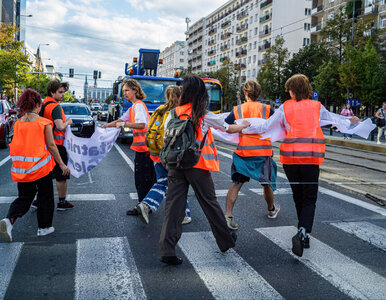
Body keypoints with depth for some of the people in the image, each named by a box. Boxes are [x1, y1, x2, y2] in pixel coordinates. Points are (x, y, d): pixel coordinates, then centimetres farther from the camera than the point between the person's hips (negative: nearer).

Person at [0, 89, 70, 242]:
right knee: (45, 197, 15)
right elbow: (51, 146, -7)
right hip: (41, 166, -4)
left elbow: (15, 145, 9)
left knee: (24, 197, 16)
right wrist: (61, 164, 2)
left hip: (21, 169, 4)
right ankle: (44, 227, 23)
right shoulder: (44, 123, -9)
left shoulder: (17, 124, 3)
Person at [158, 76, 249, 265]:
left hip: (176, 166, 2)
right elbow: (229, 129, 10)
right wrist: (244, 125, 29)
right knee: (210, 204, 12)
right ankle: (226, 241, 31)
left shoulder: (173, 114, 2)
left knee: (173, 206, 4)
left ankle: (167, 250, -2)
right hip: (198, 166, -2)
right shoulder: (204, 116, -5)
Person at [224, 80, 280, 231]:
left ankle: (228, 215, -8)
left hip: (242, 152, 0)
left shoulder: (237, 110, -1)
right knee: (267, 183, 19)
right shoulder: (267, 109, -2)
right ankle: (271, 210, 41)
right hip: (263, 152, 0)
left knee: (236, 183, 3)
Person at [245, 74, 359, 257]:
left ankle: (304, 235, 26)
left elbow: (265, 127, 2)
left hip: (290, 156, 0)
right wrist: (350, 122, 42)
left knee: (298, 196, 15)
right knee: (310, 199, 4)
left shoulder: (285, 108, 2)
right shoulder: (317, 107, 6)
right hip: (311, 156, 0)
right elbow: (334, 118, 22)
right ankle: (303, 232, -19)